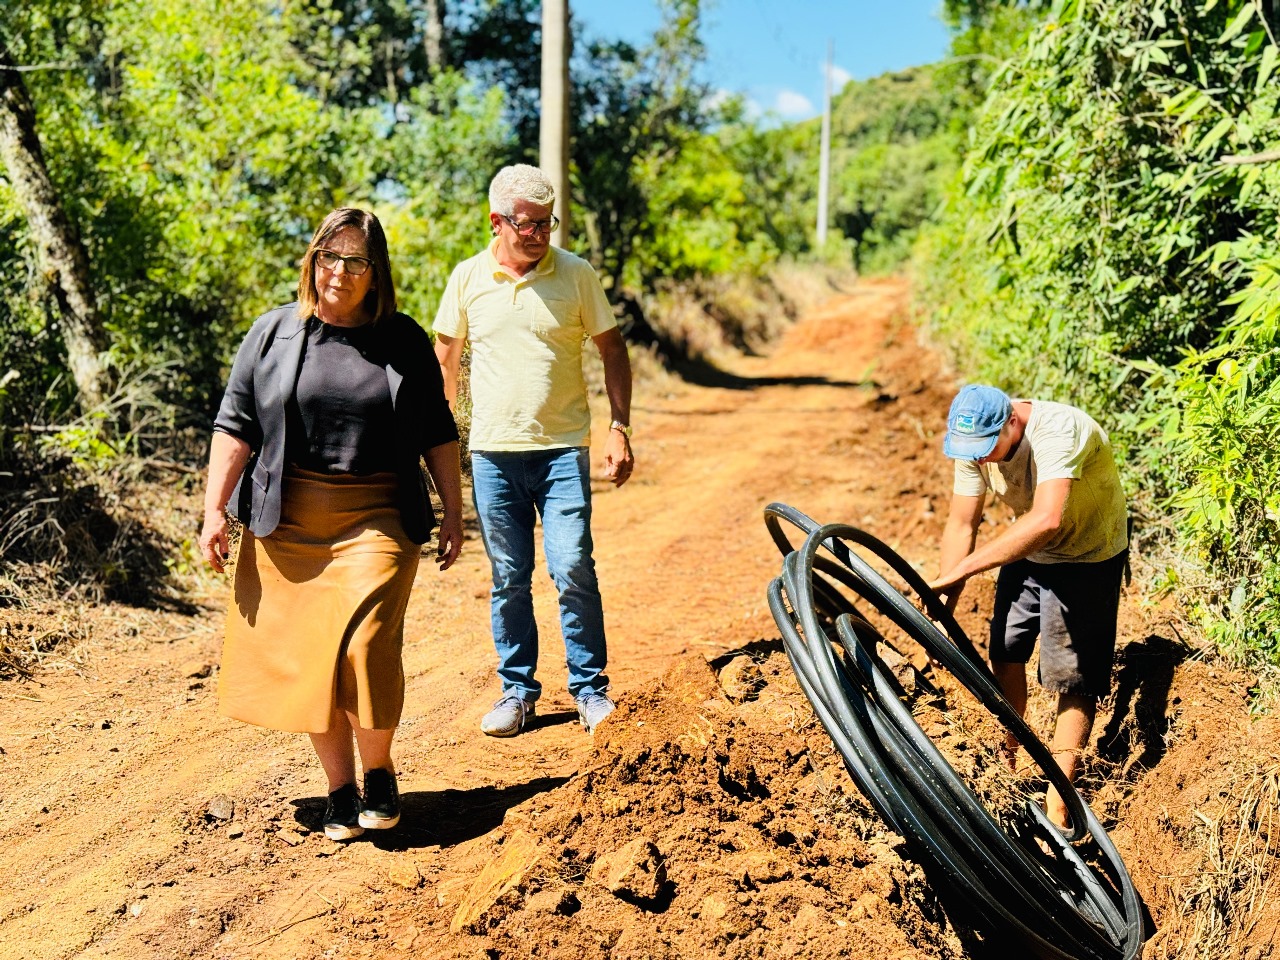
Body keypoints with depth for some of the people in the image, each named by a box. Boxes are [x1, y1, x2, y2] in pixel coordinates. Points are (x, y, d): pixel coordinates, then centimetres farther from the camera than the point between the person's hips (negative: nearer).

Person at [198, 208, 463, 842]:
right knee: (305, 656, 3)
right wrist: (215, 511, -1)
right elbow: (235, 427, 6)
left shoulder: (405, 341, 8)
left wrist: (452, 515, 9)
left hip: (376, 521, -1)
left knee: (364, 647, -14)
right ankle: (339, 788, 18)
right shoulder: (273, 333, 7)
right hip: (289, 525, 2)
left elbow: (437, 436, 12)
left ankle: (379, 773, 10)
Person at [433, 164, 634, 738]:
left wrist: (620, 429, -3)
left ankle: (590, 689, 10)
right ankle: (517, 690, 22)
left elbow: (612, 350, 5)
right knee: (509, 580, 9)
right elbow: (445, 358, 13)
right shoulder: (467, 278, 3)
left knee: (573, 571, -6)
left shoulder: (577, 274, -1)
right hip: (492, 453, 2)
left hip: (562, 448, -1)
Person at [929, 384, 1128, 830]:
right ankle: (1009, 752, 38)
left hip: (1087, 557, -6)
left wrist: (962, 569, -50)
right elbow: (961, 524, -11)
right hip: (1027, 549, 6)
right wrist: (946, 595, -22)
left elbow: (1046, 520, -50)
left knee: (1073, 675, -4)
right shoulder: (976, 442, -16)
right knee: (1004, 651, 14)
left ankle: (1058, 798, 7)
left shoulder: (1057, 431, -37)